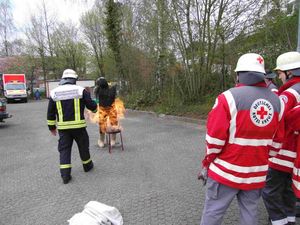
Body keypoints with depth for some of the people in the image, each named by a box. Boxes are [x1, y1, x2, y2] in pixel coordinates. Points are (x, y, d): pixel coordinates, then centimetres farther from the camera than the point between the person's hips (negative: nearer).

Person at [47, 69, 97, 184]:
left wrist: (51, 127, 17)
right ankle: (87, 165, 35)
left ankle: (65, 175, 6)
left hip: (62, 127, 2)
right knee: (83, 146, 17)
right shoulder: (80, 90, -5)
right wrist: (94, 108, 22)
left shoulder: (54, 92, 4)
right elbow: (92, 106, -2)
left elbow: (50, 112, 7)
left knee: (64, 149, 9)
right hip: (78, 126, -2)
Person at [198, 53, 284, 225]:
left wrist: (207, 164, -2)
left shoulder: (229, 97, -16)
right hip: (256, 173, 5)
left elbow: (215, 139, -16)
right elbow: (277, 141, 8)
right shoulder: (277, 101, 2)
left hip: (227, 171, -5)